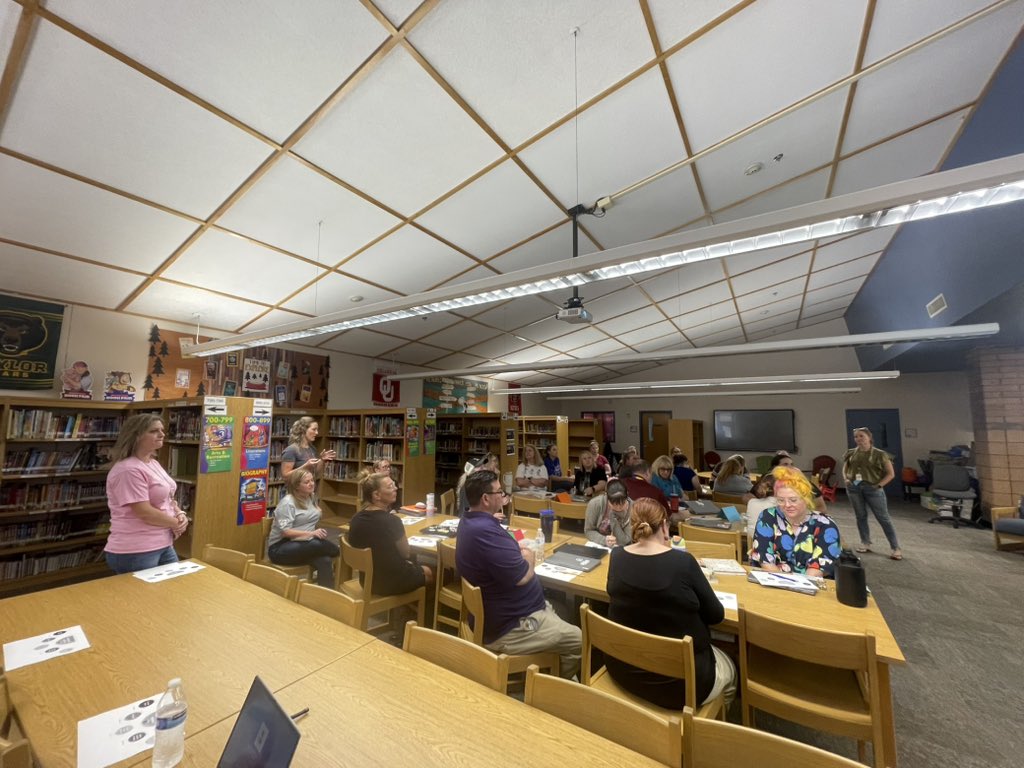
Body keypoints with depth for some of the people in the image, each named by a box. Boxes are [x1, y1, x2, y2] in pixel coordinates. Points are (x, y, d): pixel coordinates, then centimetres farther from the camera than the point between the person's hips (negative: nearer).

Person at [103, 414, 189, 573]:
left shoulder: (153, 463, 10)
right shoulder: (128, 470, -21)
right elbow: (144, 513, -23)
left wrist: (180, 515, -2)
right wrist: (176, 523, -10)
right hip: (134, 553, -9)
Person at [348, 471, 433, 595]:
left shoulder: (356, 518, -7)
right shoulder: (391, 521, -28)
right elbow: (405, 553, -13)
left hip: (367, 580, 7)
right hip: (391, 582, -6)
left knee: (414, 565, 30)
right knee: (430, 571, 21)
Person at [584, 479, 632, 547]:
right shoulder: (594, 504, -19)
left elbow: (625, 541, -15)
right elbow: (588, 531, -6)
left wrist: (614, 519, -26)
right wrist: (604, 540, -23)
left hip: (621, 549, -1)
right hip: (597, 546, 1)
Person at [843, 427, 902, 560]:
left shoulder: (879, 454, -4)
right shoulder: (850, 453, 6)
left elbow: (891, 473, -1)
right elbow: (845, 469, 18)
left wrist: (879, 485, -10)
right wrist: (847, 480, 2)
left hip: (872, 488, -3)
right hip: (854, 488, 3)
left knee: (883, 518, 1)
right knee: (860, 516, 11)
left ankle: (896, 548, 10)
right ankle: (866, 543, 22)